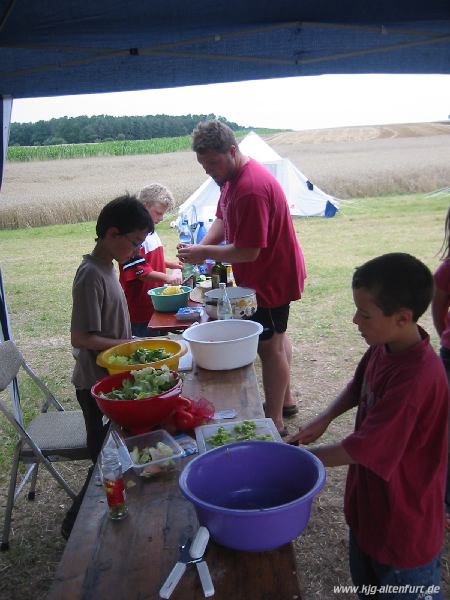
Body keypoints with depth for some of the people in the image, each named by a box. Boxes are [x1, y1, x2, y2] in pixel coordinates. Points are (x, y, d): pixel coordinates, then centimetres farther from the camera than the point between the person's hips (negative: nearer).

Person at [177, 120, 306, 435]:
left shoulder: (252, 188, -30)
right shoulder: (232, 176, 3)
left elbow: (248, 252, -30)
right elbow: (223, 219, 9)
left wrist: (205, 252, -21)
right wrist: (202, 247, -7)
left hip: (271, 277, -10)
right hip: (273, 272, 10)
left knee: (270, 345, -1)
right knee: (276, 337, 21)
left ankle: (275, 422, 14)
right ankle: (285, 400, 39)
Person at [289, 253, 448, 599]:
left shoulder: (416, 379, -35)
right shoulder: (384, 347, -9)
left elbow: (360, 450, -29)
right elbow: (358, 387, 12)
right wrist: (324, 419, -4)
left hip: (404, 525, -8)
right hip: (369, 506, 8)